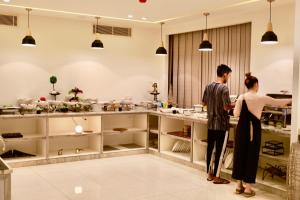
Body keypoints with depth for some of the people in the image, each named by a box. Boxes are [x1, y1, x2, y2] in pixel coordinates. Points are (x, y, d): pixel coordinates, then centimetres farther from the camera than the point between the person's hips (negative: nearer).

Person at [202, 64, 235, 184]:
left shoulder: (208, 87, 6)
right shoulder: (224, 88, -15)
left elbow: (204, 103, 14)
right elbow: (226, 107, -19)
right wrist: (235, 104, -2)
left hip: (211, 123, 7)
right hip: (221, 124, -7)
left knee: (210, 148, 13)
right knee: (219, 150, 1)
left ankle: (209, 174, 23)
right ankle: (216, 177, 8)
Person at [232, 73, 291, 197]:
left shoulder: (241, 97, 0)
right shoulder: (261, 98, -7)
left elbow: (236, 114, 1)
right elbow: (278, 103, 4)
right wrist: (290, 100, 22)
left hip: (241, 128, 3)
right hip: (253, 129, -3)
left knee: (240, 155, 12)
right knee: (251, 156, 5)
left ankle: (239, 185, 20)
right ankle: (248, 188, 10)